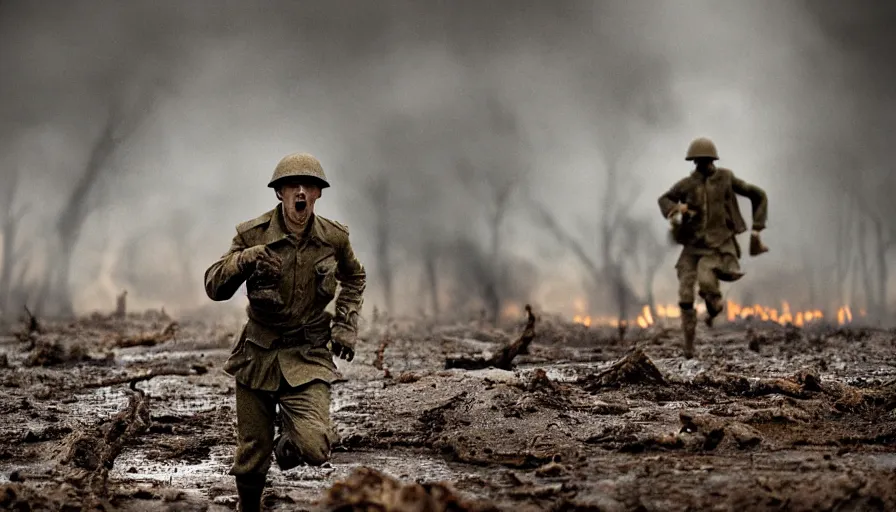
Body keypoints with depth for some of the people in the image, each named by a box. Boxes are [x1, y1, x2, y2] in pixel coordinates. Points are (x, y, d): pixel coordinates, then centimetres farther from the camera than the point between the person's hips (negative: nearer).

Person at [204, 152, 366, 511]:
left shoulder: (334, 237, -4)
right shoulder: (253, 235, -8)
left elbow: (354, 278, 17)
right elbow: (213, 287, -8)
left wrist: (346, 325, 6)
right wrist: (242, 260, -27)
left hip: (308, 358, 0)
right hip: (258, 354, 0)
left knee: (315, 448, -19)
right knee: (252, 453, 8)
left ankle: (287, 445, 18)